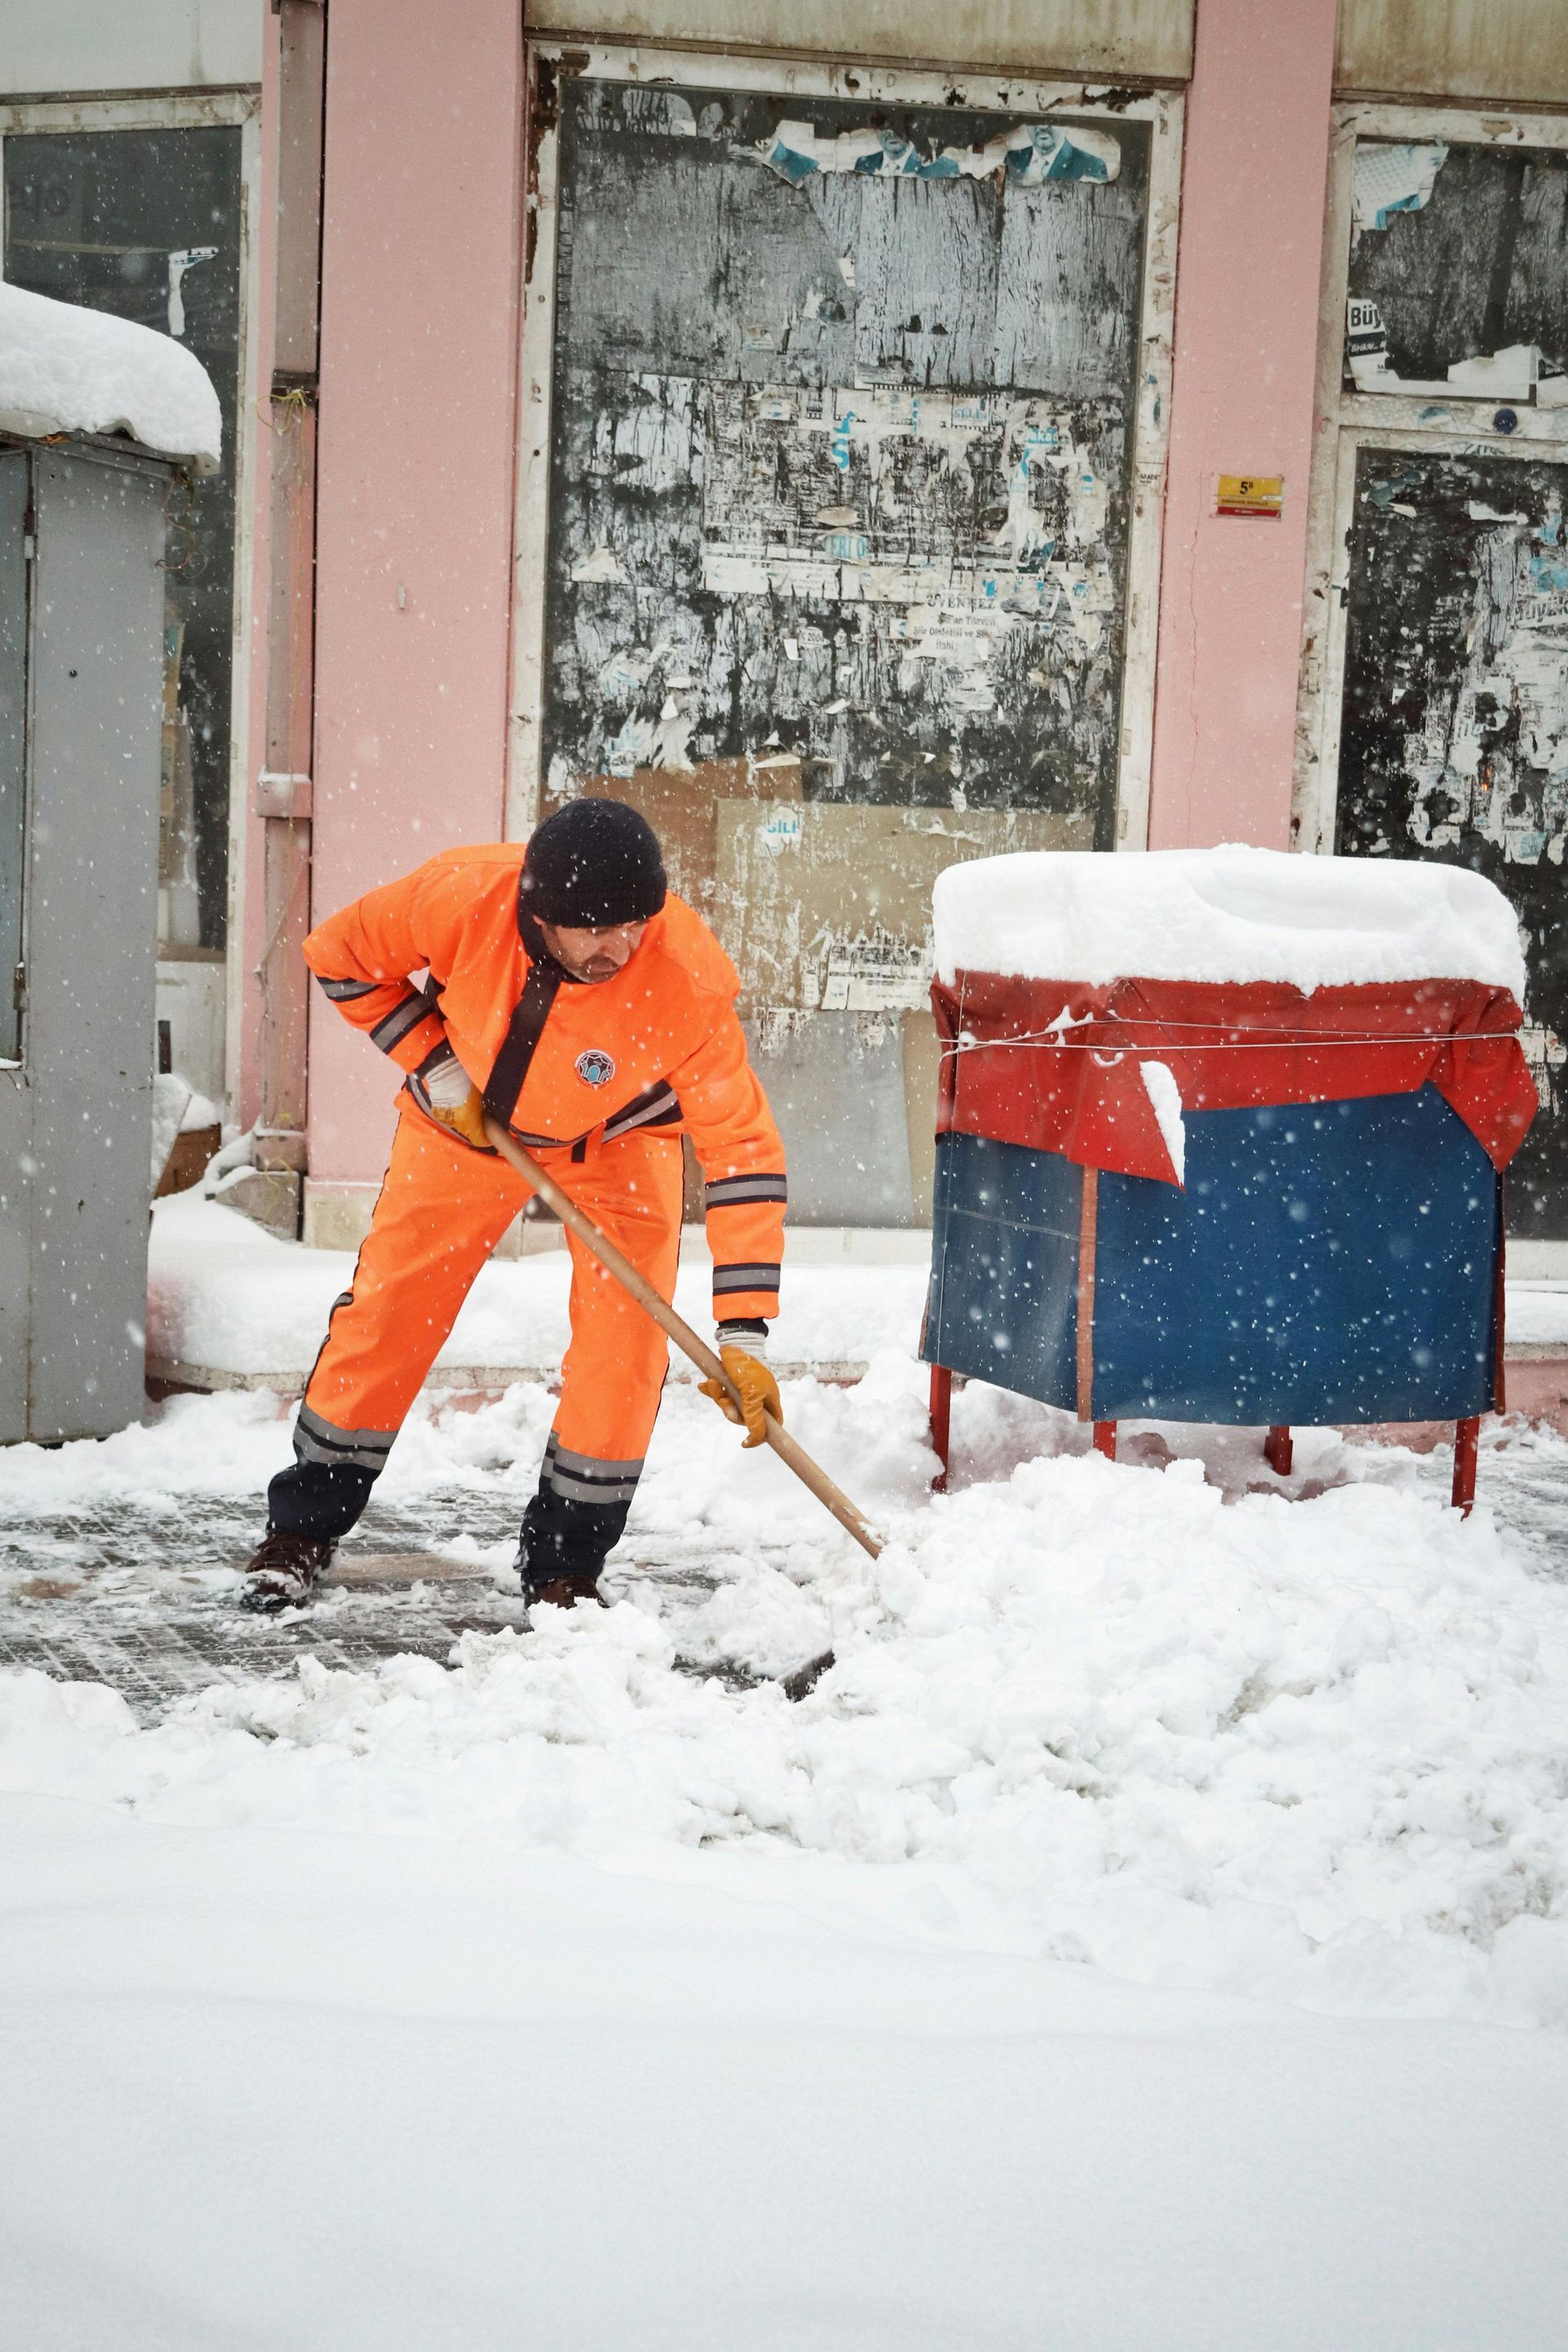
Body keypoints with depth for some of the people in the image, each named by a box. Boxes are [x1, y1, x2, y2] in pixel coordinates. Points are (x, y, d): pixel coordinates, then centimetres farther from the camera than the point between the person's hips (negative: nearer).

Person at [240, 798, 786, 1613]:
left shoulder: (688, 977, -37)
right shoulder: (462, 895, -34)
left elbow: (744, 1150, -33)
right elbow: (340, 956, -13)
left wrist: (744, 1334, -36)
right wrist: (435, 1064, -18)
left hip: (620, 1135, -1)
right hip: (467, 1114, 1)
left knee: (626, 1337, -13)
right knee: (387, 1309, 2)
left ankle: (564, 1567, 5)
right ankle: (302, 1528, 21)